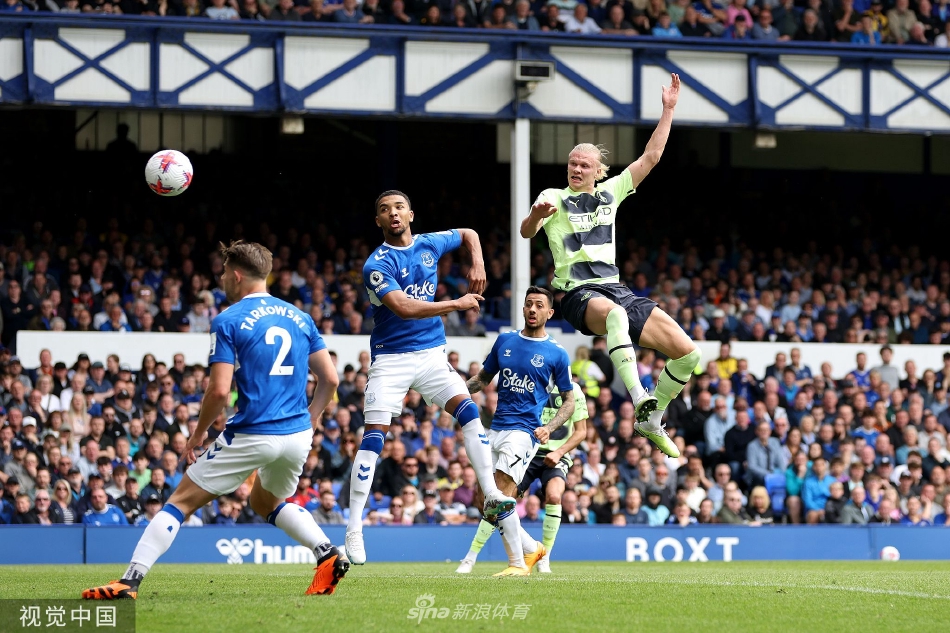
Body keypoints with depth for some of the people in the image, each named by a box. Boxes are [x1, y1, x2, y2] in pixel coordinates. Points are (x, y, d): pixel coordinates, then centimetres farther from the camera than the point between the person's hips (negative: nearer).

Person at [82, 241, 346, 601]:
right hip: (297, 436, 6)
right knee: (267, 503, 32)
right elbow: (330, 379, 10)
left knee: (182, 502, 4)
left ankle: (130, 581, -4)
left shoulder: (228, 321, -6)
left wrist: (198, 434, 1)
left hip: (251, 436, -6)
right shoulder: (300, 318, 10)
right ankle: (328, 555, 13)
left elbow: (219, 390, -14)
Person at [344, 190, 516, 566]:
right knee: (372, 437, -11)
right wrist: (457, 305, -22)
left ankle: (491, 496, -15)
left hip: (431, 354, 4)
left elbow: (468, 234, 25)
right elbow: (403, 307, -26)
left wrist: (477, 264, 6)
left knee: (469, 412, -15)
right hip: (391, 359, -4)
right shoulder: (377, 265, -14)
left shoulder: (430, 245, 4)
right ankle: (354, 531, -10)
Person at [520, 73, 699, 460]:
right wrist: (537, 214, -38)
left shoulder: (611, 192, 16)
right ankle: (639, 399, -55)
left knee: (687, 353, -6)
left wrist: (668, 110, 11)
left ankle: (651, 422, 11)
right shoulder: (555, 197, 3)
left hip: (617, 289, 6)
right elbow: (526, 232, -15)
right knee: (614, 313, -44)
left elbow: (651, 157, 15)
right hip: (579, 294, -6)